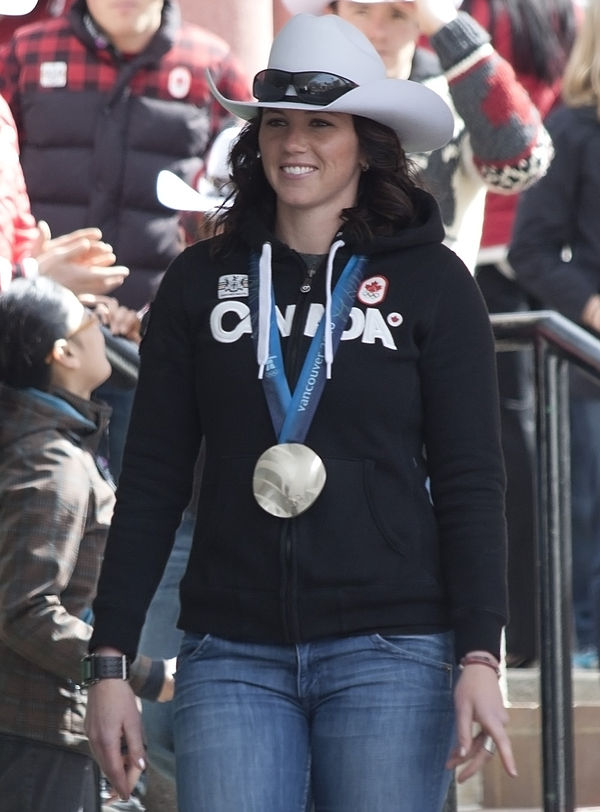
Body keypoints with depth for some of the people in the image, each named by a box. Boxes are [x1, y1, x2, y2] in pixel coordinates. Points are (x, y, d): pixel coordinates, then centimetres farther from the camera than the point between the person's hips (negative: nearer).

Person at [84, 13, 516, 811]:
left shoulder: (432, 283, 2)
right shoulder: (200, 281, 8)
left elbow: (471, 483, -1)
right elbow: (152, 482, 8)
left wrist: (479, 657, -11)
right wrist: (110, 659, 2)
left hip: (388, 651, -2)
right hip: (232, 655, 2)